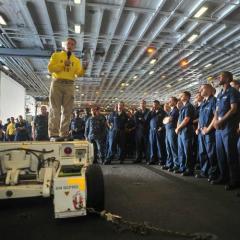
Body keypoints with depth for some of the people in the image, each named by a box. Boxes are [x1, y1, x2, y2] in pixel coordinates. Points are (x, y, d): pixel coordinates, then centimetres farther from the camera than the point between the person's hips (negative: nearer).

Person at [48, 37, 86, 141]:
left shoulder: (76, 60, 19)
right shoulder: (56, 55, 13)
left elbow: (78, 74, 5)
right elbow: (50, 68, 0)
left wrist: (83, 69, -14)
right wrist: (63, 64, -8)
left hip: (69, 85, 3)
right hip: (57, 83, -2)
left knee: (67, 111, -2)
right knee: (55, 110, -8)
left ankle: (64, 134, 0)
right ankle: (53, 134, -10)